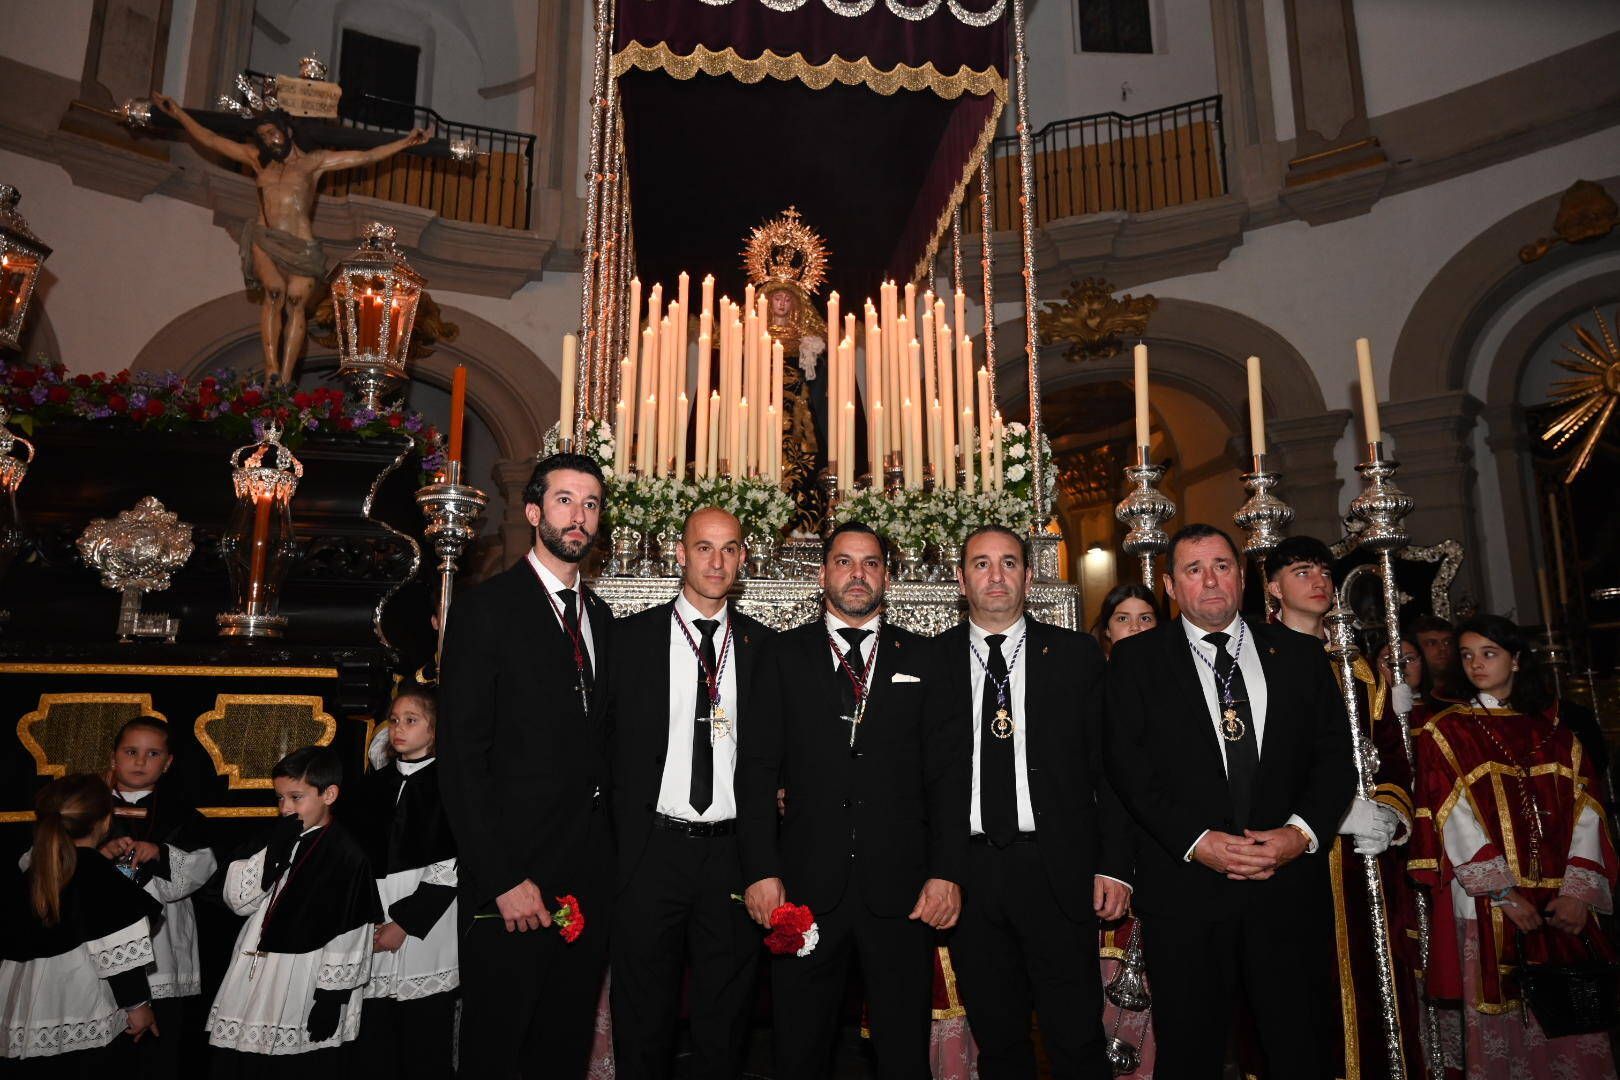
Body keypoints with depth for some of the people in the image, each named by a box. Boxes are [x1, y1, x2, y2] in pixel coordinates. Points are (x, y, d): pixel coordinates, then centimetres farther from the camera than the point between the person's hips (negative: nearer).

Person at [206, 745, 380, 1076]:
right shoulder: (279, 840, 10)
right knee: (232, 1066, 12)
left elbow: (348, 937, -11)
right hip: (256, 984, 6)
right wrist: (272, 853, -10)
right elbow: (237, 899, 4)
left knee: (317, 1066, 4)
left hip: (308, 993, -6)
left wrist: (332, 998, -10)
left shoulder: (346, 854, -12)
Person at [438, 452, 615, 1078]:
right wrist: (502, 879, -17)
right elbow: (461, 755, -13)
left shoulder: (601, 618, 12)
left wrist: (611, 855, 6)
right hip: (512, 872, -5)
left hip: (591, 875, 6)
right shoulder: (485, 608, -8)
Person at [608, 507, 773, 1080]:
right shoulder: (630, 637, -1)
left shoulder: (762, 644, 4)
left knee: (725, 1019, 14)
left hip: (733, 853, 1)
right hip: (653, 849, -1)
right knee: (643, 1017, 12)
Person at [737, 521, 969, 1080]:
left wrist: (947, 871, -4)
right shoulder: (782, 655, 5)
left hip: (901, 887, 1)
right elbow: (756, 766, 0)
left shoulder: (921, 657, 8)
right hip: (805, 884, 0)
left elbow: (948, 767, 4)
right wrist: (761, 869, -8)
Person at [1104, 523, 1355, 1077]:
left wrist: (1303, 831, -9)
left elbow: (1336, 756, 7)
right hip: (1185, 891, -2)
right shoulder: (1136, 659, 3)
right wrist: (1196, 840, -14)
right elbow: (1127, 766, -4)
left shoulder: (1299, 655, 11)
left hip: (1289, 887, 2)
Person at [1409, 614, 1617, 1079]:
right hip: (1485, 904, -3)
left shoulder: (1553, 731, 12)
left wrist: (1577, 890, -9)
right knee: (1500, 1016, 0)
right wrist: (1503, 892, -13)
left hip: (1562, 905, 3)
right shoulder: (1444, 731, 2)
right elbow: (1454, 821, -6)